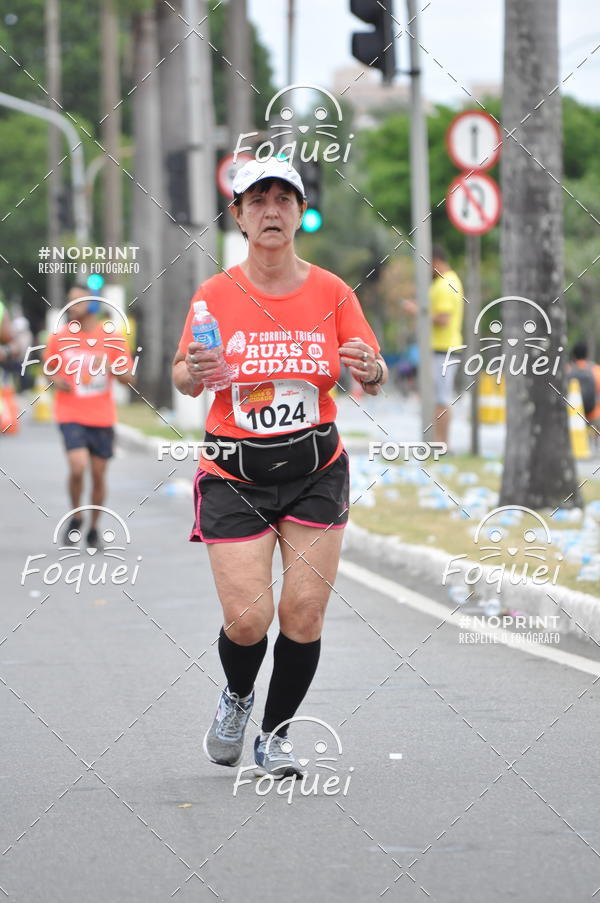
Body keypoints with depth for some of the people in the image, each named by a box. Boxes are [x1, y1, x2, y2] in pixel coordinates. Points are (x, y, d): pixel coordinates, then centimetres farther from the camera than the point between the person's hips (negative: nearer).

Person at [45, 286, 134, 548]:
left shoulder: (112, 338, -1)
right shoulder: (59, 337, 1)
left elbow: (128, 377, 1)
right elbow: (49, 368, 15)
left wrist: (110, 368, -19)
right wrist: (56, 380, -7)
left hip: (102, 417, 1)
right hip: (71, 415, -1)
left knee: (98, 474, 6)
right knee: (78, 467, -19)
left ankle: (93, 529, 25)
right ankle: (75, 517, 6)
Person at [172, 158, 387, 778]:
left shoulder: (331, 292, -1)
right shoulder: (215, 294, -4)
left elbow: (373, 378, 2)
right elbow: (183, 380, 1)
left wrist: (371, 372, -22)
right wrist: (194, 371, -23)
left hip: (315, 470, 1)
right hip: (234, 476, -1)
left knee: (303, 615, -4)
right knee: (247, 618, -11)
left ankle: (275, 735, 19)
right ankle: (236, 697, 25)